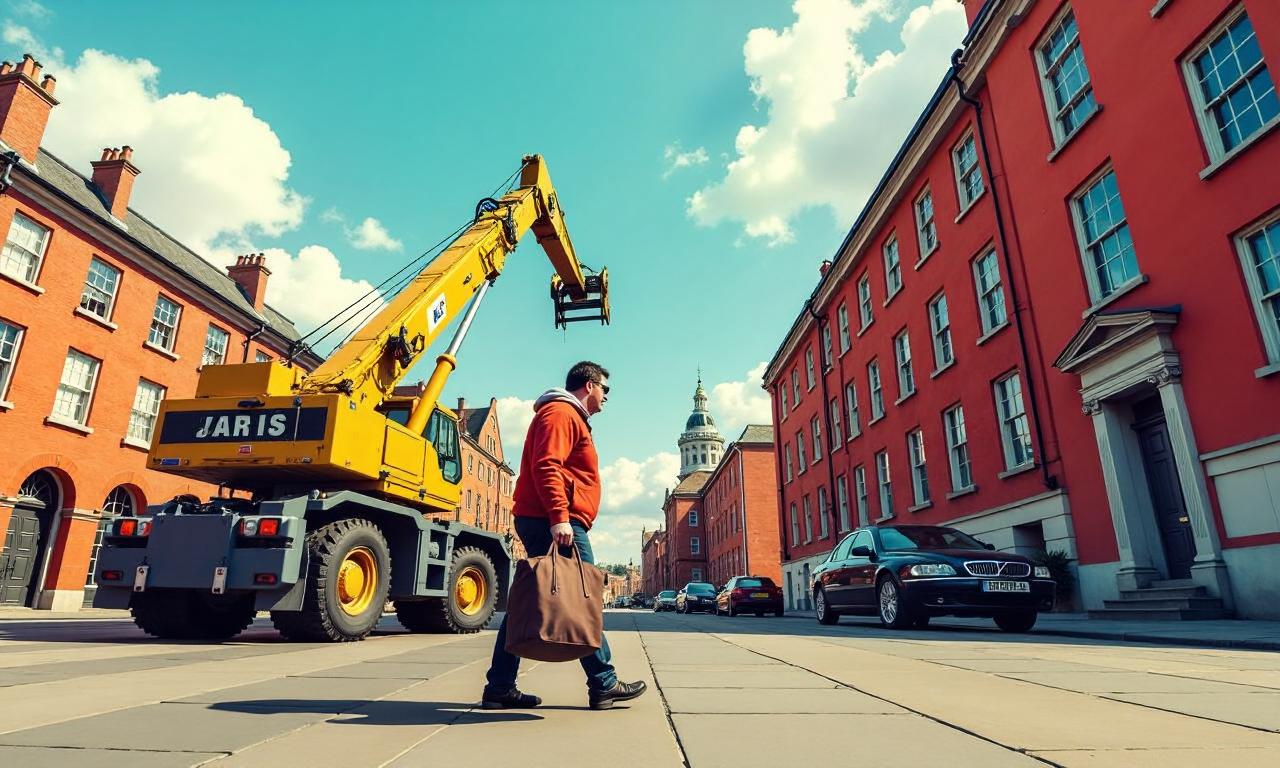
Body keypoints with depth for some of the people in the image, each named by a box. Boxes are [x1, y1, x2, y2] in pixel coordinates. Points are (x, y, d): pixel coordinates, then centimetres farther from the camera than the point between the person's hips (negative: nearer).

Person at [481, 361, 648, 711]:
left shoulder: (569, 417, 27)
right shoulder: (562, 413, -7)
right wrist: (559, 517, -27)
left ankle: (500, 688, 13)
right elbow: (546, 466, -20)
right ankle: (603, 685, 5)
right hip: (557, 523, -11)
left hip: (545, 522, 11)